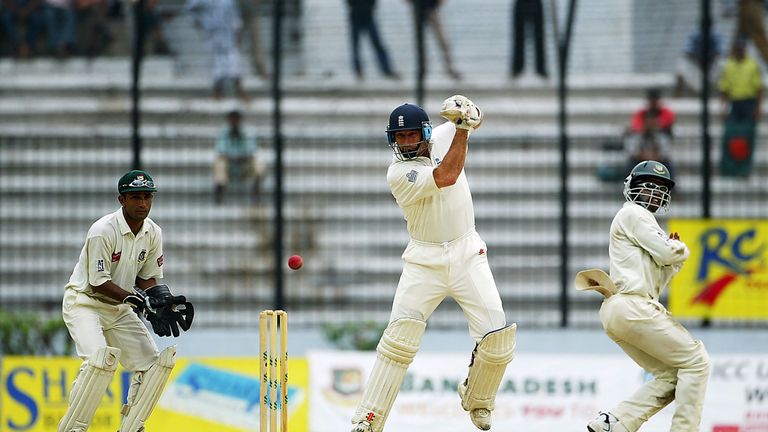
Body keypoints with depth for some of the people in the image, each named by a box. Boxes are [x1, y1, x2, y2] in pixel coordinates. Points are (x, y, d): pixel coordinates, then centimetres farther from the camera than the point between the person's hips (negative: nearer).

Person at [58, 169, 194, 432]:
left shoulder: (153, 233, -2)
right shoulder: (103, 231, -23)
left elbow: (148, 278, 6)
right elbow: (98, 283, -22)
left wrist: (164, 302, -14)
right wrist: (140, 300, -30)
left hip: (120, 309, 7)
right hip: (84, 302, -7)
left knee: (154, 363, -2)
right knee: (101, 359, -29)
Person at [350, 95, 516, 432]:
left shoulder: (442, 136, -1)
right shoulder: (398, 174, -15)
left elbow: (474, 120, 16)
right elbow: (446, 177, -27)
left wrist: (467, 112, -8)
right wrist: (461, 128, -25)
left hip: (468, 254, 3)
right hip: (424, 261, -3)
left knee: (497, 337, -7)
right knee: (400, 336, -15)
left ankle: (476, 400, 21)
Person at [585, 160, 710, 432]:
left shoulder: (643, 221, 29)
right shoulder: (633, 214, -1)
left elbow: (656, 282, 23)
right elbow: (668, 252, -10)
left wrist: (675, 258, 7)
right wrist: (681, 250, 12)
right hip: (633, 306, -10)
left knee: (670, 376, 8)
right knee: (695, 360, -6)